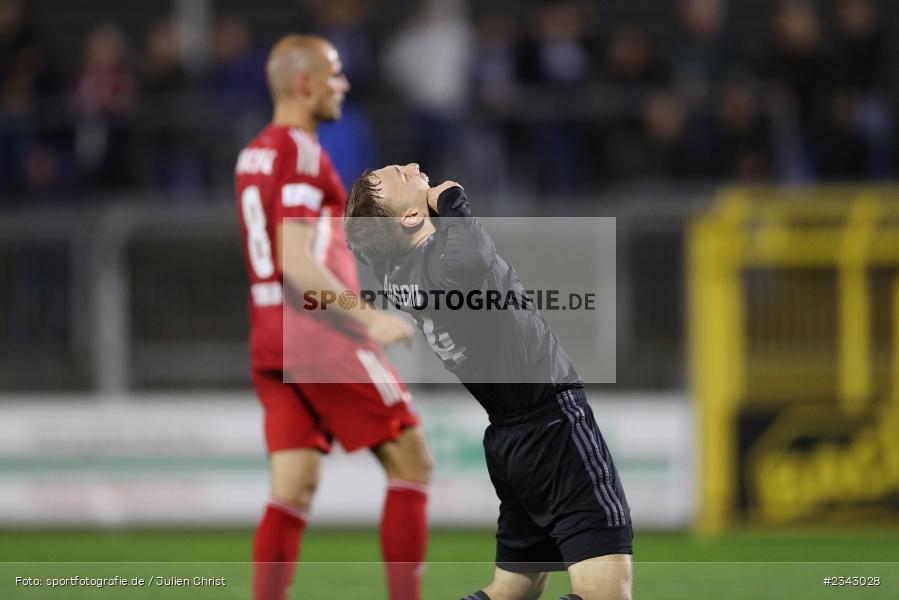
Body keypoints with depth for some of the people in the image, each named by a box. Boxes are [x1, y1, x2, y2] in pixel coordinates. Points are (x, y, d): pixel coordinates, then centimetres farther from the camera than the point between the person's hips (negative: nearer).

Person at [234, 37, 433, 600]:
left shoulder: (252, 155, 16)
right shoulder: (301, 153, -13)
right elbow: (298, 265, -20)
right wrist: (369, 318, -18)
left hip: (269, 341, 8)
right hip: (320, 337, -8)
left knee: (293, 491, 4)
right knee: (412, 463, 0)